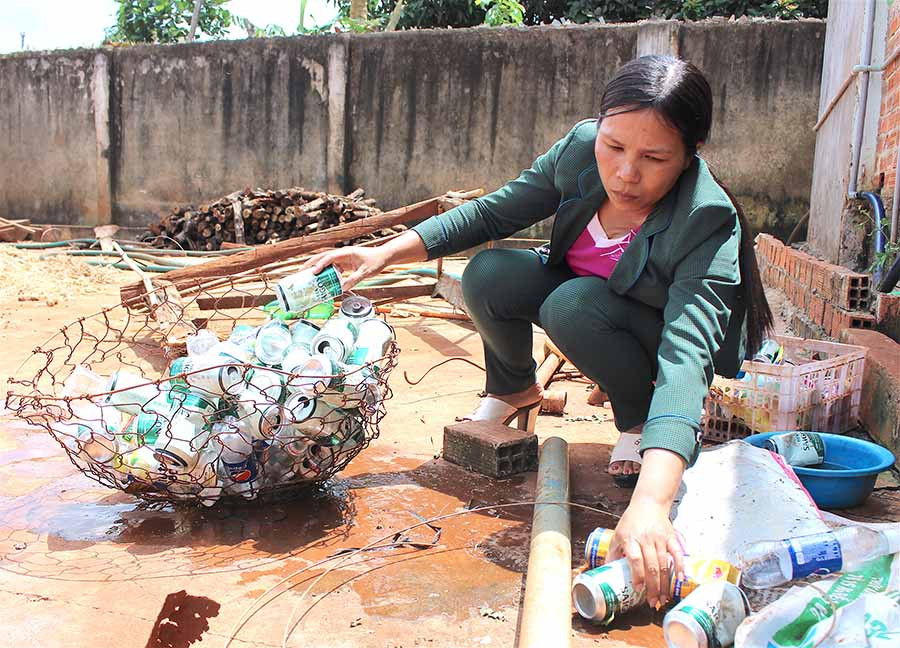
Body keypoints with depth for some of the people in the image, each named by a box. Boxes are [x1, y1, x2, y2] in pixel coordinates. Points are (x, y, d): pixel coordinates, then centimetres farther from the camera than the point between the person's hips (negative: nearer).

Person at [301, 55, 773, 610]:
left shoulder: (708, 223, -35)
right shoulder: (581, 149, -23)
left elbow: (686, 352, -48)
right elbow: (494, 213, -10)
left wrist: (650, 501, -61)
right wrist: (385, 253, -20)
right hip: (581, 291, 4)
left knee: (573, 304, -34)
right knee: (489, 275, -21)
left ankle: (643, 420, -7)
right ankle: (515, 390, 7)